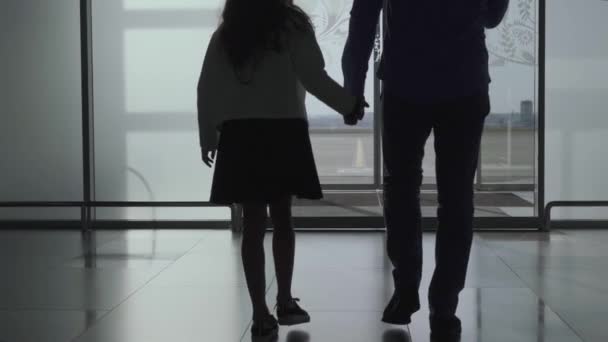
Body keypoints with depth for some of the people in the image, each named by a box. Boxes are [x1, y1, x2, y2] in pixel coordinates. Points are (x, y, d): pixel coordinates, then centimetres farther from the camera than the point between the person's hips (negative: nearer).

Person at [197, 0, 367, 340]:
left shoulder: (226, 34, 10)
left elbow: (207, 88, 7)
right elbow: (314, 78, -9)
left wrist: (208, 137, 14)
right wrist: (349, 104, 3)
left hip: (239, 134, 2)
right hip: (283, 131, -2)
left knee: (254, 224, 2)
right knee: (282, 218, 14)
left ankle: (261, 314, 0)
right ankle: (285, 300, 19)